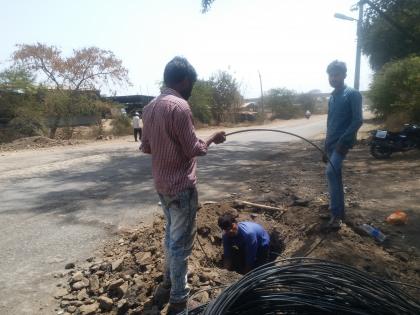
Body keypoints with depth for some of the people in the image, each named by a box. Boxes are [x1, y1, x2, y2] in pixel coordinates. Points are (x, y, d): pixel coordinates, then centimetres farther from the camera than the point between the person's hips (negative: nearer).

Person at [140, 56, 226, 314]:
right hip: (181, 186, -8)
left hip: (162, 183, 9)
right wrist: (212, 139, 0)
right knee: (181, 242, 5)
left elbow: (146, 147, 12)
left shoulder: (150, 107, 7)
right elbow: (194, 149, -17)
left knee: (172, 235, 23)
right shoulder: (179, 106, -20)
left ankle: (168, 284, 39)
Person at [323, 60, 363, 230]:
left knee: (331, 172, -23)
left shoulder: (353, 94, -6)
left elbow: (358, 120, -13)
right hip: (331, 142, 8)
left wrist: (344, 140, -22)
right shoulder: (332, 97, 16)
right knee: (335, 175, 13)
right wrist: (326, 146, 20)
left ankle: (336, 214, -17)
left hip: (343, 142, -8)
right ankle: (339, 211, 27)